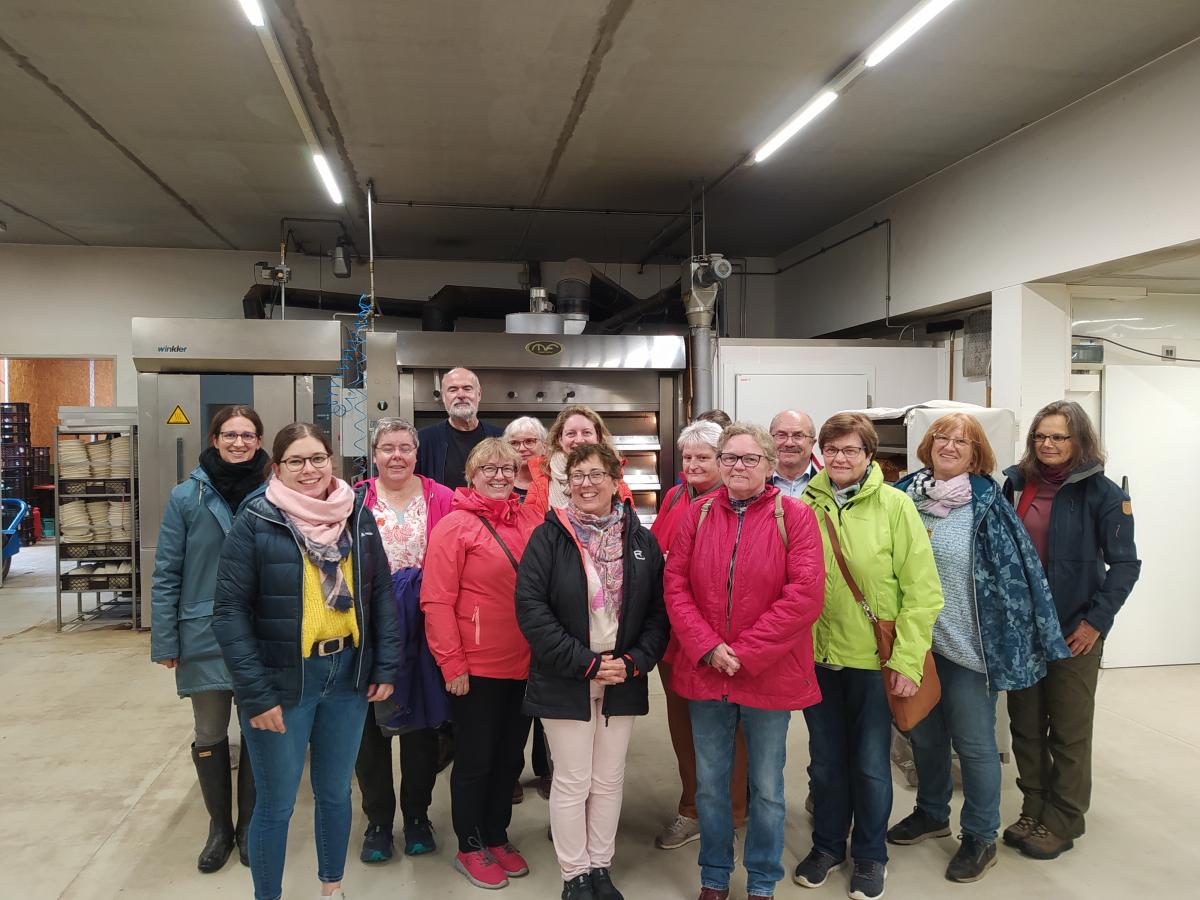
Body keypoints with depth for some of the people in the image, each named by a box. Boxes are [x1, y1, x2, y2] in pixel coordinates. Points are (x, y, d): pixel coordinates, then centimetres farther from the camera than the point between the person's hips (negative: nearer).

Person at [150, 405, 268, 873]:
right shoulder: (186, 496, -6)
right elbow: (167, 574, -3)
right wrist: (164, 642, -4)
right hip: (204, 636, 0)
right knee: (210, 736, 14)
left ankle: (248, 824, 31)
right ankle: (219, 826, 33)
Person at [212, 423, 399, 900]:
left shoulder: (358, 515, 1)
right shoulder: (255, 524, -11)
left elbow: (381, 594, 6)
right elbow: (230, 613, -12)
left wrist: (386, 666, 1)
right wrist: (256, 693, -16)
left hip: (347, 674, 4)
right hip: (281, 682, -4)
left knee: (335, 793, 19)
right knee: (276, 804, 11)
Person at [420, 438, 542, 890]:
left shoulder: (531, 521, 4)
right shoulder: (455, 525, -10)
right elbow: (436, 601, -13)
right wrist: (452, 664, -14)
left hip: (524, 666, 5)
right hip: (476, 668, -5)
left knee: (510, 756, 18)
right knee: (475, 760, 10)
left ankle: (498, 837, 36)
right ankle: (470, 848, 29)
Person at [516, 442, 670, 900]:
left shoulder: (642, 541, 3)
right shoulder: (548, 537, -7)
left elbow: (658, 610, 4)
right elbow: (531, 607, -14)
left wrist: (634, 662, -10)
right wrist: (584, 663, -17)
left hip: (623, 680, 3)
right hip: (565, 682, -3)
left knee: (609, 781, 14)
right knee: (572, 782, 6)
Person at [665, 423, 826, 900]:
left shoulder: (794, 516, -7)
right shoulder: (699, 513, 2)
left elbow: (805, 594, -15)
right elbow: (675, 583, -2)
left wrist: (745, 653, -17)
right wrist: (707, 647, -14)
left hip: (770, 675, -2)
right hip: (704, 672, 3)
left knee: (767, 789, 13)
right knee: (710, 784, 16)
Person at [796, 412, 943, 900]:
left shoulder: (894, 504, -9)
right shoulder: (804, 505, -1)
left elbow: (923, 591, -9)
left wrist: (907, 659, -12)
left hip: (873, 659, -2)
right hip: (816, 657, 3)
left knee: (870, 763, 12)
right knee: (825, 760, 17)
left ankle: (870, 855, 34)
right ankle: (827, 845, 38)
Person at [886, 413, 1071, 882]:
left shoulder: (988, 504, -9)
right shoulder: (905, 495, 1)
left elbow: (1018, 570, -9)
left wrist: (1032, 637, -11)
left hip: (969, 645, -4)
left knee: (973, 741, 7)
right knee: (923, 734, 18)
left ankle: (980, 837, 26)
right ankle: (931, 813, 40)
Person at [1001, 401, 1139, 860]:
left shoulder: (1102, 493, -8)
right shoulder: (1015, 483, 2)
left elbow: (1125, 564, -7)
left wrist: (1097, 620, -12)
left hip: (1074, 631, -4)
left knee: (1069, 731, 9)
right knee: (1025, 724, 13)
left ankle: (1062, 822, 23)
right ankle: (1033, 811, 29)